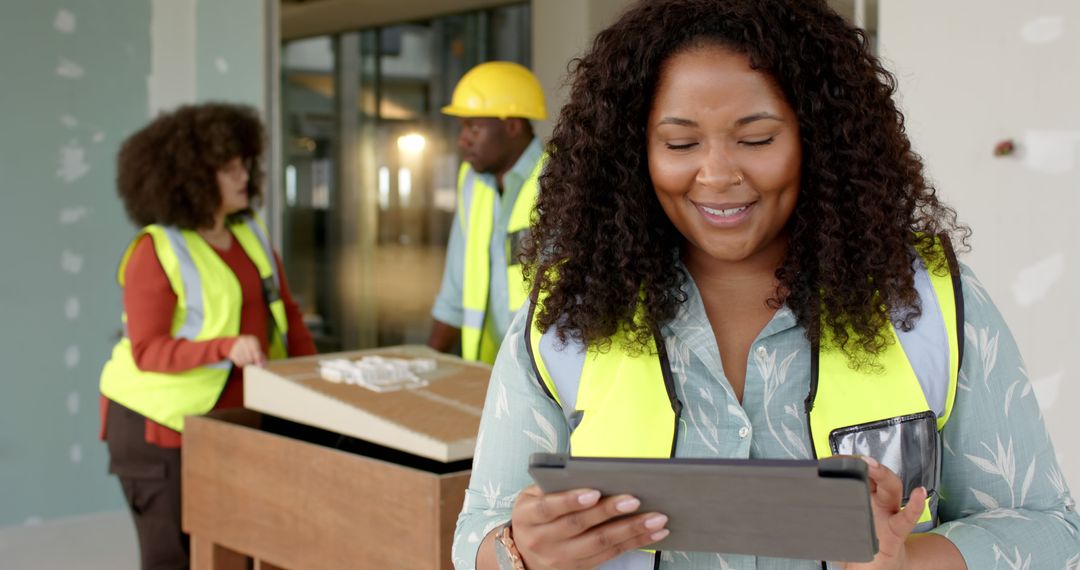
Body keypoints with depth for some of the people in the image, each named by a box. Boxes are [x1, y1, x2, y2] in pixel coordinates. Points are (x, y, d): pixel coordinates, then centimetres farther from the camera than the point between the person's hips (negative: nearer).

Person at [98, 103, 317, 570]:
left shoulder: (249, 232, 4)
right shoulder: (156, 251, -16)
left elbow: (285, 313, 9)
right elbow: (147, 352, -19)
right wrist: (227, 348, -31)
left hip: (232, 416, 6)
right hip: (164, 424, -6)